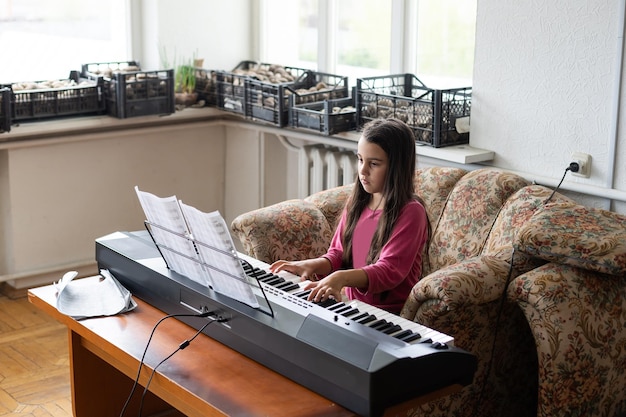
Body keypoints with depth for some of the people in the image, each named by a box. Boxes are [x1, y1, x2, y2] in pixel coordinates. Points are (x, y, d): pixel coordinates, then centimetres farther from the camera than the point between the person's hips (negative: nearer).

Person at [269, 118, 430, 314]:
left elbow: (390, 271, -20)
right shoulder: (356, 203, 10)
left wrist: (342, 277, -36)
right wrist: (312, 265, -9)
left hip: (389, 313, -6)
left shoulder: (410, 212, -11)